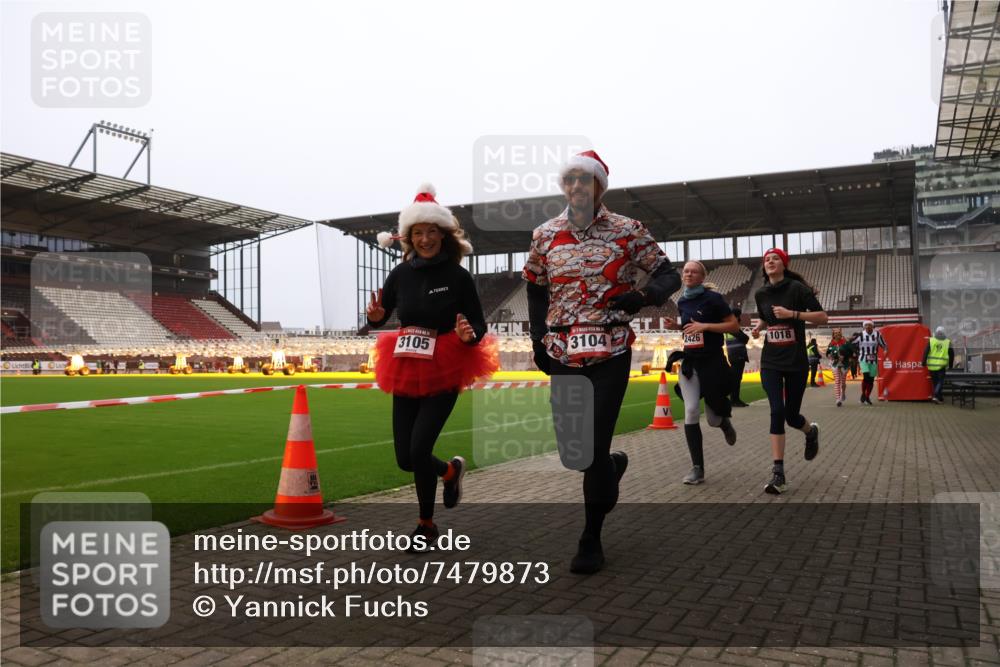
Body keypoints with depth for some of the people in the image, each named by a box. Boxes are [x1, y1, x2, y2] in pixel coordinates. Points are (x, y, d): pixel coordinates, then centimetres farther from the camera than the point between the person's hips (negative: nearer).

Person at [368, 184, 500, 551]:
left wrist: (469, 335, -27)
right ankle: (451, 470, 41)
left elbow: (480, 325, -4)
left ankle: (426, 525, 12)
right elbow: (379, 319, 9)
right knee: (405, 459, 7)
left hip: (445, 373, -4)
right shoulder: (401, 274, 0)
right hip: (406, 373, 4)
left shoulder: (458, 276, -9)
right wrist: (374, 316, -14)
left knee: (419, 448, -13)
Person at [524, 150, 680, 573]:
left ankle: (591, 541, 11)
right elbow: (535, 288, 18)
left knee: (594, 446, -7)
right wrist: (538, 338, 8)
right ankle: (612, 466, 42)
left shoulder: (627, 232, -1)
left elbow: (668, 275, 3)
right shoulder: (545, 235, 7)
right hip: (562, 355, 3)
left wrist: (643, 295, -19)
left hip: (611, 353, -3)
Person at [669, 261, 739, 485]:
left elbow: (734, 325, -10)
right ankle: (697, 468, -7)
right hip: (689, 363, 4)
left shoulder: (712, 298, -9)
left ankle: (724, 421, 45)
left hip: (712, 363, -4)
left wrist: (705, 326, -20)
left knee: (713, 419, 5)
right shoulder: (681, 302, 9)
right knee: (690, 412, -12)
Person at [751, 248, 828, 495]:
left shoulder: (797, 288, -8)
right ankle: (778, 474, -10)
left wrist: (792, 314, -21)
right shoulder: (760, 293, 6)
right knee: (777, 411, -12)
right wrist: (759, 327, 3)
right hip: (770, 363, 3)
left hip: (796, 362, -3)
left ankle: (811, 431, 45)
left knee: (791, 415, 5)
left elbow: (822, 317, -10)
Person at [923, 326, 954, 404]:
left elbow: (926, 352, -6)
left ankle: (940, 398, 22)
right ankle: (936, 396, -15)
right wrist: (950, 364, 18)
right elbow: (951, 354, 7)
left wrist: (924, 362, -2)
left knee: (935, 381, 13)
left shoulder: (931, 341, 0)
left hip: (932, 365, 1)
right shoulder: (948, 342, 2)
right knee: (940, 382, 3)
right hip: (942, 366, -1)